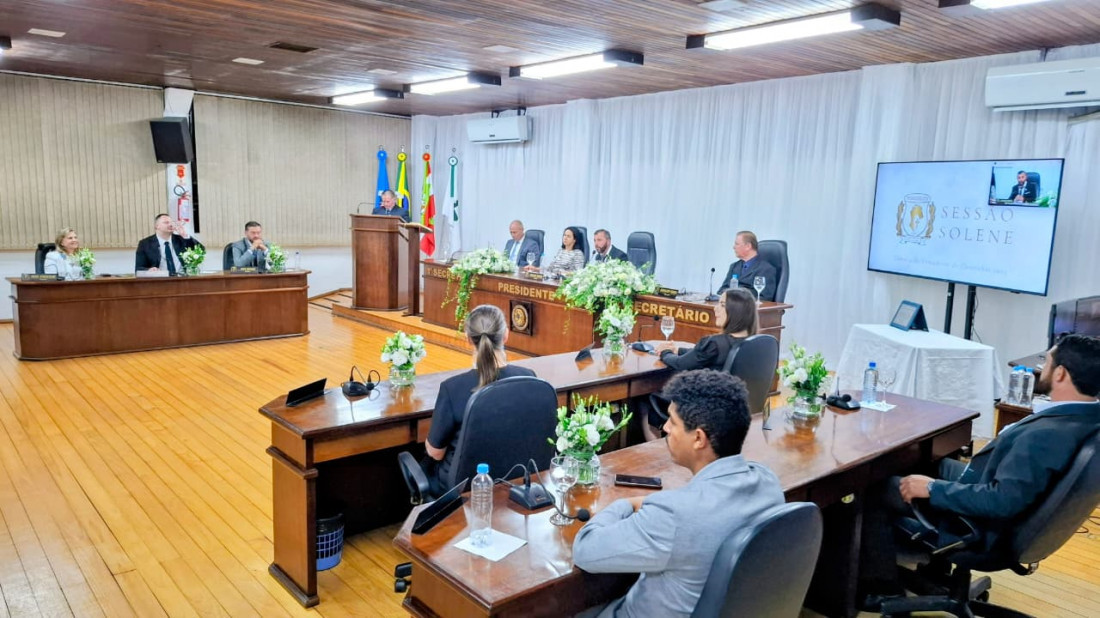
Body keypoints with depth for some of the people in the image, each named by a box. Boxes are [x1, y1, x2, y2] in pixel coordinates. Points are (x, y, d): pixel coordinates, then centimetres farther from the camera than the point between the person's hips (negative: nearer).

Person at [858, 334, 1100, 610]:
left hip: (983, 527, -9)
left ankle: (881, 587, 16)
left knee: (876, 487, 0)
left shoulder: (1045, 435, -35)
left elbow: (1003, 502, -34)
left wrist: (933, 489, -24)